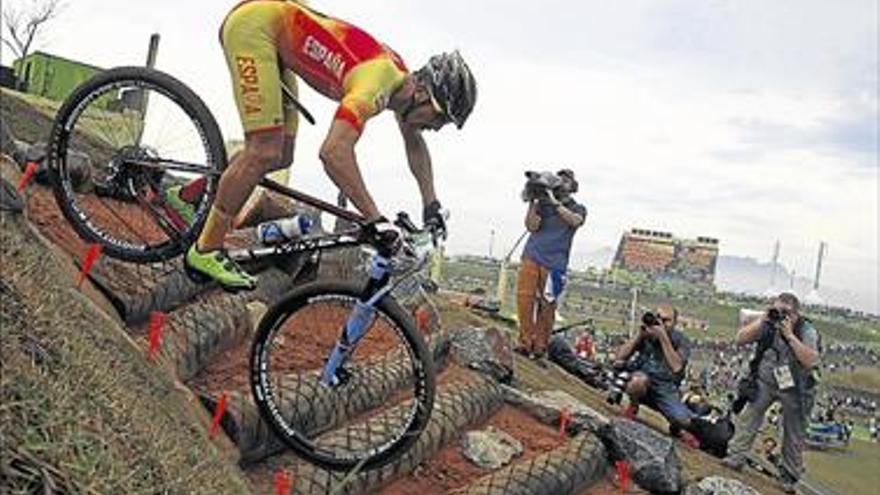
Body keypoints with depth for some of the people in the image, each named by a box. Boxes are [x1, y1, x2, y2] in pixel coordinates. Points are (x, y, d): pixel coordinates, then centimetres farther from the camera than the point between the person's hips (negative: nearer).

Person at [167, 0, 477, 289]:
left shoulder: (403, 79, -1)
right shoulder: (378, 81, -29)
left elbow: (414, 143, 16)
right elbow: (334, 152, -42)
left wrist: (431, 205, 11)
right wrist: (376, 220, -39)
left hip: (277, 32, 9)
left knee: (281, 157, 7)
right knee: (265, 153, -16)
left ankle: (188, 195, 22)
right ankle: (206, 251, -4)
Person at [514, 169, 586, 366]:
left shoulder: (578, 208, 11)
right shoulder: (543, 203, 13)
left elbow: (575, 220, -13)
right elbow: (532, 227, 0)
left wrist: (556, 202, -16)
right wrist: (532, 202, -8)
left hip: (554, 263, -1)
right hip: (532, 256, 1)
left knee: (547, 306, -2)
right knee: (524, 297, -10)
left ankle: (539, 349, 3)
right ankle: (525, 342, -3)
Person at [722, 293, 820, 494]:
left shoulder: (807, 331, -15)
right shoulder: (768, 325, -6)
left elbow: (811, 361, -28)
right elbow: (740, 339, -10)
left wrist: (790, 335, -31)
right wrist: (761, 321, -19)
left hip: (793, 388, -2)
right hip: (765, 381, 3)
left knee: (794, 435, 7)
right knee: (748, 418, -2)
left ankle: (789, 478, 19)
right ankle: (735, 458, 7)